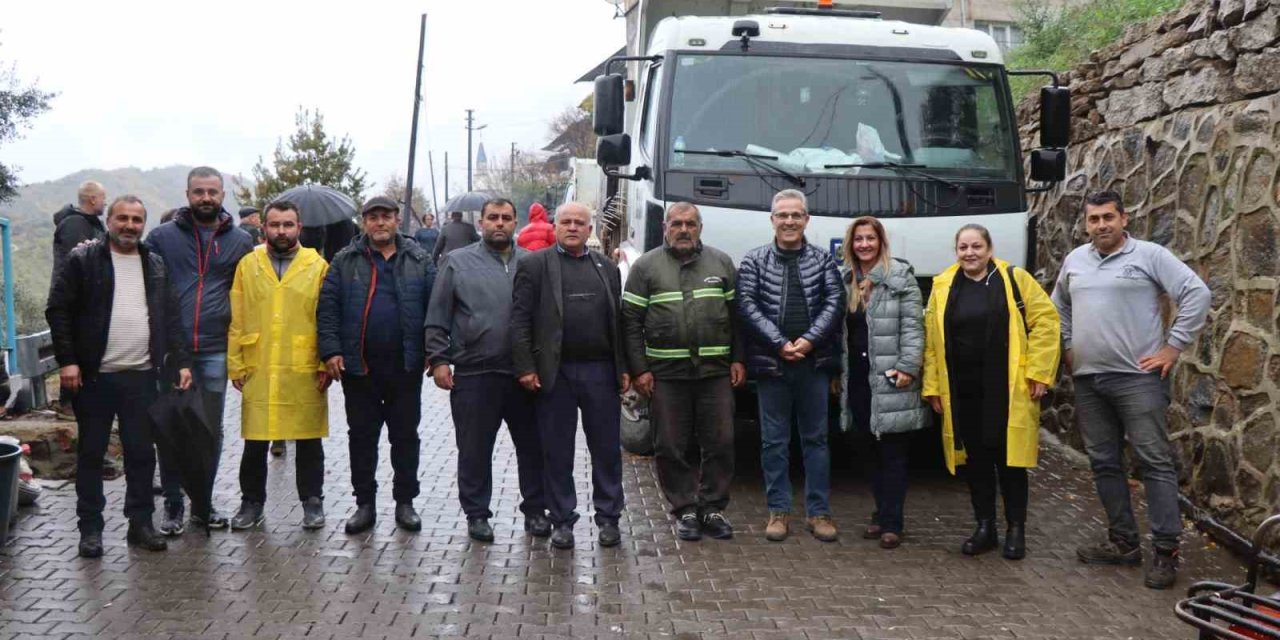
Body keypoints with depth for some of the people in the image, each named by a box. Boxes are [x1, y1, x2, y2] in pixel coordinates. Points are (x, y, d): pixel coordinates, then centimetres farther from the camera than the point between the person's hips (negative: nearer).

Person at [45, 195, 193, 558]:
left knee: (141, 453, 8)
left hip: (141, 377, 3)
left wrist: (181, 361, 2)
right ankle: (90, 527, 17)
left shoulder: (155, 266, 10)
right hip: (94, 376, -3)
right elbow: (58, 310, -4)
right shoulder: (83, 260, -2)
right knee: (91, 454, 7)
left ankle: (141, 523, 19)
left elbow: (170, 318, 11)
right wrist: (67, 360, -12)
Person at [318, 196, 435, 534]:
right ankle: (365, 503, 18)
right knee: (361, 435, 7)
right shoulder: (345, 261, 5)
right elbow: (327, 307, 1)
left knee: (405, 435, 8)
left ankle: (405, 502, 19)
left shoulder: (419, 261, 5)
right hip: (359, 365, 0)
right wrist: (330, 350, -8)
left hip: (405, 365, 0)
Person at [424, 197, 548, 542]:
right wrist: (439, 359, -5)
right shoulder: (458, 262, 3)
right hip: (474, 373, -2)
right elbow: (437, 318, 2)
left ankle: (535, 510, 24)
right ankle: (477, 513, 21)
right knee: (475, 450, 7)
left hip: (525, 374, 2)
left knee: (533, 447, 10)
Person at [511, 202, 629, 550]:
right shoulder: (534, 265, 3)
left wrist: (624, 368, 5)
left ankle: (608, 518, 19)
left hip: (601, 372, 3)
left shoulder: (607, 268, 13)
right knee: (557, 452, 5)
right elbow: (520, 319, -3)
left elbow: (619, 321, 12)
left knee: (607, 449, 7)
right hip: (555, 373, -2)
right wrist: (525, 367, -10)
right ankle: (562, 521, 16)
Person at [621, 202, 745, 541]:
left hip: (716, 371, 1)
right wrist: (639, 369, -5)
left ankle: (712, 508, 16)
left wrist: (738, 359, 3)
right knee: (671, 446, 3)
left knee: (720, 443, 3)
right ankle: (685, 510, 15)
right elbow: (631, 322, 1)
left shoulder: (721, 263, 11)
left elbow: (737, 315, 11)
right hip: (666, 373, -1)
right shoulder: (646, 266, 5)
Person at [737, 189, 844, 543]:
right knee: (774, 440, 5)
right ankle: (779, 511, 15)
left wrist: (809, 340, -14)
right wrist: (780, 344, -14)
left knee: (816, 438, 7)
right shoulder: (754, 261, 3)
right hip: (771, 362, -1)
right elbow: (748, 306, -5)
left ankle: (819, 511, 15)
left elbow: (834, 302, -1)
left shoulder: (823, 260, 7)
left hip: (814, 363, 1)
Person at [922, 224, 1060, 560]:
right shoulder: (942, 287, 7)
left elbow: (1045, 321, -3)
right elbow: (931, 341, 8)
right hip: (963, 391, 3)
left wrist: (1038, 372, -8)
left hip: (1008, 390, -3)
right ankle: (985, 527, 21)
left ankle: (1016, 530, 15)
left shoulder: (1015, 279, 0)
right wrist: (932, 386, 4)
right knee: (975, 458, 9)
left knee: (1009, 457, 2)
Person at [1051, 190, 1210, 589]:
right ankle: (1123, 542, 21)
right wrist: (1068, 347, 17)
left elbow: (1197, 294, -10)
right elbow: (1059, 306, 27)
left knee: (1155, 462, -4)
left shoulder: (1150, 255, -5)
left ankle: (1166, 550, 0)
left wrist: (1174, 346, -11)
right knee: (1104, 463, 10)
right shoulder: (1074, 260, 12)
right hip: (1088, 379, 6)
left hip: (1137, 377, -6)